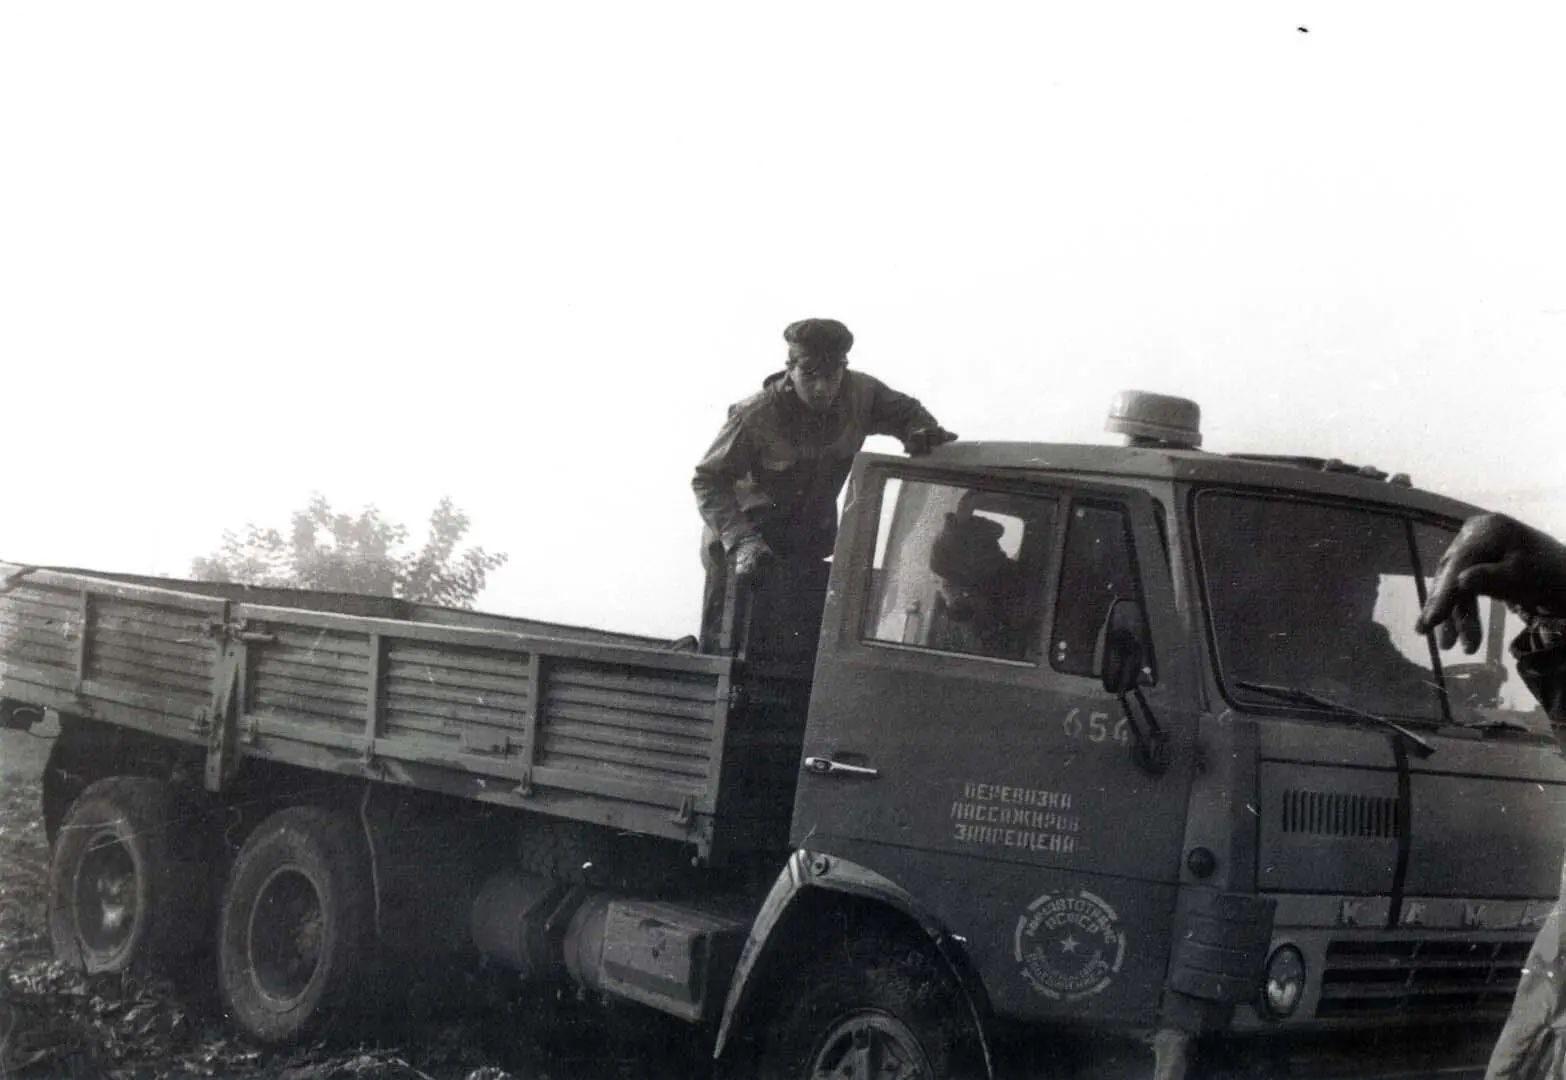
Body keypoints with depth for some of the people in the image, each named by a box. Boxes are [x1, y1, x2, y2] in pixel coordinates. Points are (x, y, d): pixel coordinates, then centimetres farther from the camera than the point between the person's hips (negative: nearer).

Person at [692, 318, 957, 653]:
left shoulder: (861, 394, -15)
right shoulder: (756, 417, -27)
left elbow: (905, 411, 5)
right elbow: (708, 481, -21)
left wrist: (921, 431, -20)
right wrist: (741, 541, -33)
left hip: (812, 543, 4)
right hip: (746, 535, -4)